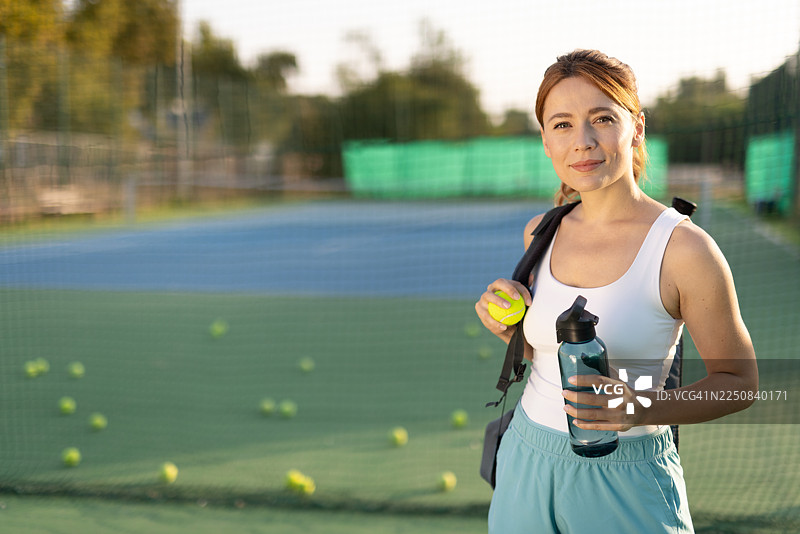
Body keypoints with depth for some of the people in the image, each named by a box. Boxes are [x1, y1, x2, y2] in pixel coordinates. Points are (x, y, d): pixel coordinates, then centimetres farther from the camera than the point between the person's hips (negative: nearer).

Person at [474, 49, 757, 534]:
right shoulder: (541, 232, 1)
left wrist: (643, 408, -23)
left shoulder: (685, 249, -15)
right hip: (526, 462, 5)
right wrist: (509, 327, -5)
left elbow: (740, 382, -8)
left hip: (624, 480, -5)